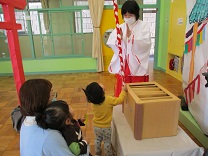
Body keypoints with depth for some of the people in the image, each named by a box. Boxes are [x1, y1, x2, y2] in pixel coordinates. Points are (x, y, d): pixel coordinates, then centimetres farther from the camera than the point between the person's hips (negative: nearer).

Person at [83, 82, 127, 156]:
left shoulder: (94, 102, -15)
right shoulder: (108, 100, -30)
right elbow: (120, 100, -17)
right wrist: (123, 90, -8)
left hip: (96, 126, 4)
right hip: (106, 127, -4)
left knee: (97, 140, 27)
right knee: (107, 142, 19)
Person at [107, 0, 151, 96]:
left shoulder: (144, 26, 0)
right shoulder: (120, 27, 8)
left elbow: (145, 43, -16)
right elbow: (111, 43, -2)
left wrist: (131, 36, -26)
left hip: (138, 66, -2)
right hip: (122, 65, 3)